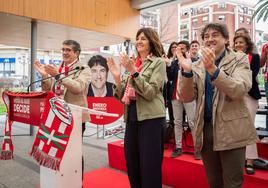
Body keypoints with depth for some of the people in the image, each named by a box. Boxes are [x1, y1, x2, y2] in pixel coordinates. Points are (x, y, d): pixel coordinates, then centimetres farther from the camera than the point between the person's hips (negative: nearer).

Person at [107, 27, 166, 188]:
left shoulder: (158, 62, -1)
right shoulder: (132, 63, 15)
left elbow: (150, 93, -14)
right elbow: (122, 96, 12)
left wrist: (134, 71, -20)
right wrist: (117, 77, -3)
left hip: (151, 119, -6)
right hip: (132, 118, 6)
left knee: (149, 168, 1)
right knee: (132, 165, 14)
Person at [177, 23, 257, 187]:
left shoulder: (239, 60, -1)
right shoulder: (197, 66, 7)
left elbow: (239, 91, -18)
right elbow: (187, 97, -3)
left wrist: (213, 69, -30)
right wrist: (187, 71, -18)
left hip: (230, 129, -3)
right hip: (205, 128, 4)